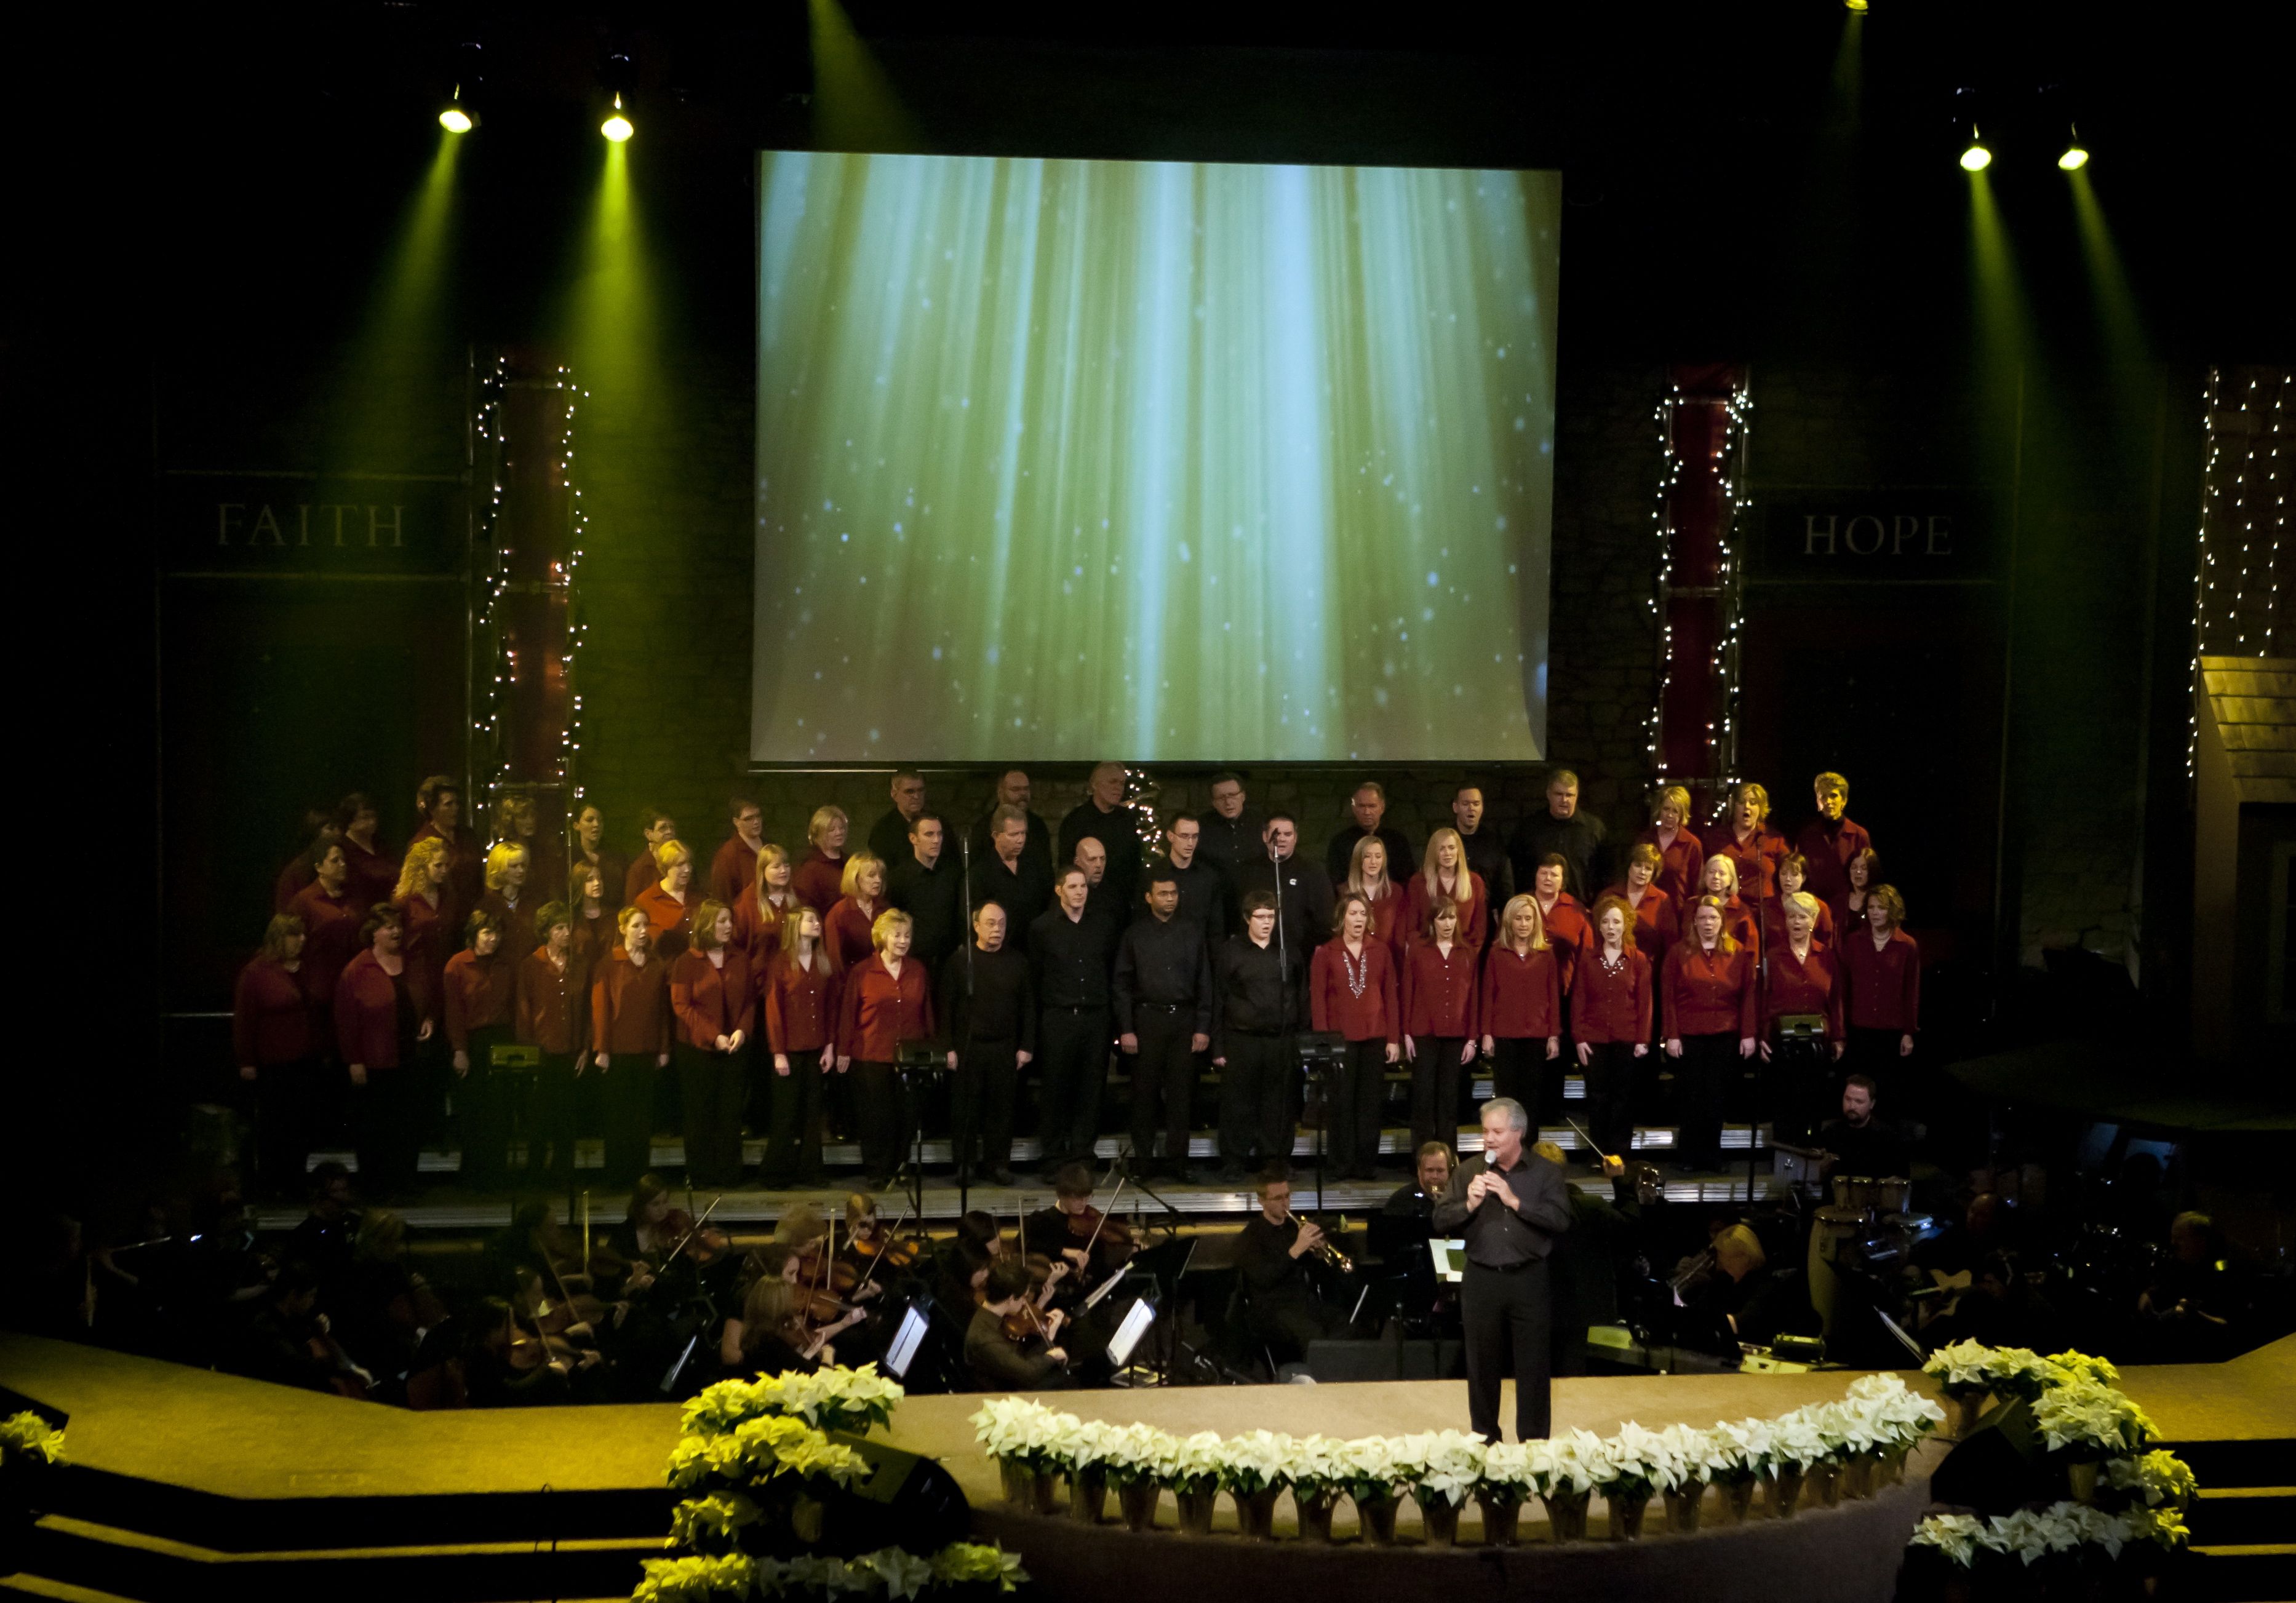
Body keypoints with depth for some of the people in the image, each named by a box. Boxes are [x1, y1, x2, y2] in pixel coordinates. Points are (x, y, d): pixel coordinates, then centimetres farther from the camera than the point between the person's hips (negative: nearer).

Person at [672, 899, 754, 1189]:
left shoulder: (741, 959, 8)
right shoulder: (686, 962, -4)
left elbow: (751, 999, 8)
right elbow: (681, 1006, -8)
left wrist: (743, 1030, -10)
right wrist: (713, 1036, -15)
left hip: (735, 1049, 3)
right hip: (697, 1050, -3)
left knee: (731, 1114, 3)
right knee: (700, 1115, 2)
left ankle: (729, 1174, 10)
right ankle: (702, 1176, 10)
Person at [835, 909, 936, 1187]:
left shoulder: (918, 971, 8)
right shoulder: (862, 972, -1)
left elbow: (927, 1011, 13)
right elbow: (847, 1013, 2)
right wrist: (844, 1052, 1)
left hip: (910, 1057, 2)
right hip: (872, 1057, -2)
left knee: (907, 1117, 2)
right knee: (876, 1117, 0)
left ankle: (901, 1169, 13)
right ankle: (877, 1172, 9)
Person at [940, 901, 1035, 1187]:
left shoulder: (1017, 963, 8)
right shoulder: (958, 963, 1)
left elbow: (1028, 1007, 8)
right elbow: (946, 1008, 0)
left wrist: (1026, 1046, 1)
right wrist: (948, 1048, -7)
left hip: (1005, 1049, 2)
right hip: (967, 1048, -2)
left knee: (1001, 1108, 4)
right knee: (966, 1109, 1)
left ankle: (999, 1163, 13)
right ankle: (966, 1165, 10)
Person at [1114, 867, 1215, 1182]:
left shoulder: (1193, 933, 9)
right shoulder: (1135, 935, 5)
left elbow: (1204, 984, 8)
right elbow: (1121, 985, 3)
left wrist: (1203, 1028, 1)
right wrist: (1126, 1030, -5)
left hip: (1184, 1019, 1)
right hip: (1147, 1018, -1)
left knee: (1180, 1093, 2)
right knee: (1145, 1092, 1)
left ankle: (1177, 1159, 8)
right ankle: (1141, 1159, 7)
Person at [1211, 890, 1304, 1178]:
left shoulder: (1289, 951, 11)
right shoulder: (1230, 952, 2)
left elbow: (1301, 995, 14)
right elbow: (1218, 1001, 2)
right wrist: (1218, 1047, -3)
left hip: (1281, 1040, 2)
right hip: (1241, 1040, -2)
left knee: (1278, 1103, 4)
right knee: (1238, 1103, -1)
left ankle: (1277, 1160, 12)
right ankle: (1234, 1162, 6)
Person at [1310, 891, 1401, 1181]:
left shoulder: (1380, 952, 9)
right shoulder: (1326, 953, 3)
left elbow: (1391, 995, 9)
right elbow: (1317, 998, 1)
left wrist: (1394, 1039, 4)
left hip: (1375, 1038, 2)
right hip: (1340, 1038, -2)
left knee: (1370, 1102, 3)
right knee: (1340, 1103, -1)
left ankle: (1365, 1164, 9)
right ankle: (1342, 1164, 6)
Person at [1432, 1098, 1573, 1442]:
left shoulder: (1545, 1172, 1)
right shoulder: (1468, 1171, 6)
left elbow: (1561, 1220, -11)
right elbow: (1440, 1221, 3)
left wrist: (1515, 1201, -16)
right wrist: (1469, 1205, -15)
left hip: (1529, 1280, -2)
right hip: (1482, 1280, 2)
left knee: (1534, 1367, 1)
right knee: (1483, 1365, 9)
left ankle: (1534, 1442, 10)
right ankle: (1484, 1438, 21)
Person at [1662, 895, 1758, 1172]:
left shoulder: (1738, 954, 6)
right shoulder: (1679, 952, 3)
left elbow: (1748, 995, 5)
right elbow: (1669, 996, 1)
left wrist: (1748, 1034, -1)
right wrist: (1672, 1035, -5)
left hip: (1725, 1037, 1)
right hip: (1688, 1036, -1)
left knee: (1716, 1097, 2)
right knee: (1691, 1097, 1)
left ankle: (1712, 1155, 10)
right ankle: (1689, 1156, 9)